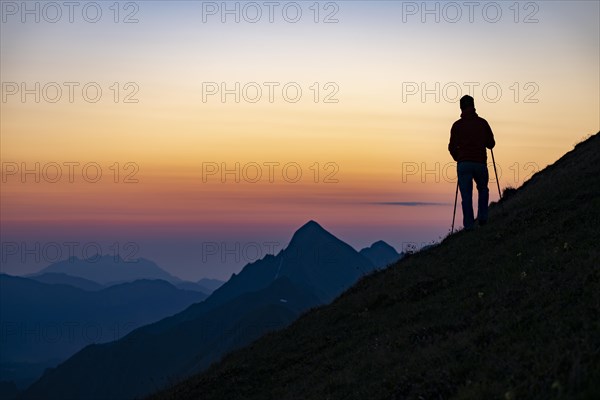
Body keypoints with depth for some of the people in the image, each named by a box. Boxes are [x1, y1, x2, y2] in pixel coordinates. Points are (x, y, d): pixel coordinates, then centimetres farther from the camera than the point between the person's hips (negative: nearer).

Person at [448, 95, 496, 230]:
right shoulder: (482, 123, 3)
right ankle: (482, 217, 7)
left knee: (466, 195, 2)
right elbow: (491, 143, 7)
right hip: (480, 163, 1)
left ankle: (469, 224, -4)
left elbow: (452, 147, 3)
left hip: (463, 164, -1)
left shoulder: (457, 125, 2)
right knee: (483, 190, 22)